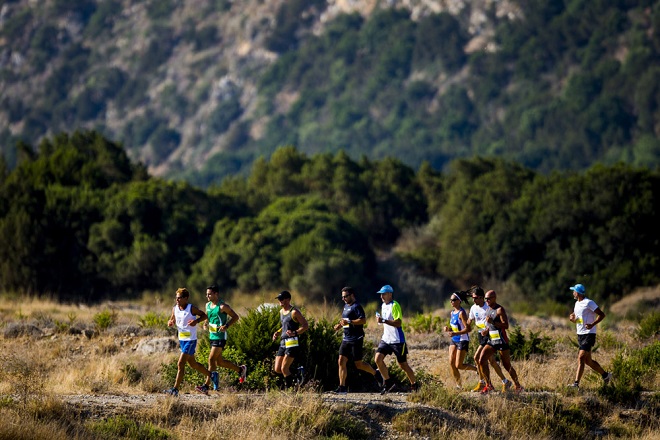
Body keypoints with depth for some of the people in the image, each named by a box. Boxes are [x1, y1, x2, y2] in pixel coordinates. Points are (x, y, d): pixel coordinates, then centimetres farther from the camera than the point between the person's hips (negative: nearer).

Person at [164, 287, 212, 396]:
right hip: (181, 340, 8)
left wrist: (196, 321, -22)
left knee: (180, 364, -14)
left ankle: (175, 389, -12)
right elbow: (172, 320, 16)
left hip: (191, 340, -8)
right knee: (192, 363, 21)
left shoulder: (191, 309, -14)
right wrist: (170, 323, -8)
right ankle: (211, 375, 41)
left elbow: (204, 315, -3)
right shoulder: (175, 309, 2)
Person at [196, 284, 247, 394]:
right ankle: (240, 369, 33)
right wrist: (205, 324, 4)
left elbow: (235, 317, -9)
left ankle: (207, 385, -8)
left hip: (220, 337, -9)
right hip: (212, 336, 9)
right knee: (219, 362, 14)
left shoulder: (222, 306, -14)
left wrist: (226, 326, -22)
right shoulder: (208, 305, 9)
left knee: (211, 359, -12)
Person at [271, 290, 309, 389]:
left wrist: (295, 333, -25)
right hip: (283, 343, 9)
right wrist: (278, 333, 13)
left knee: (284, 368, -12)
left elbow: (305, 325, -10)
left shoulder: (294, 312, -9)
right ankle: (295, 378, 20)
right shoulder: (281, 311, 18)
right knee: (277, 369, 4)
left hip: (292, 343, -9)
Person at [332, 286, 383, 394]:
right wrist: (340, 325, 12)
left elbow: (363, 320, -22)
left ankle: (375, 374, 20)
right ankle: (342, 387, -2)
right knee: (341, 361, -2)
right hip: (346, 339, 9)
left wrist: (349, 321, -26)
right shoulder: (346, 306, 17)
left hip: (356, 339, -9)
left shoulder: (356, 307, -11)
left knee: (358, 364, -3)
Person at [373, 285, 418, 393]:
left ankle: (414, 385, 19)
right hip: (386, 339, 8)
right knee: (378, 359, -10)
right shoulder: (383, 306, 13)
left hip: (397, 340, -8)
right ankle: (388, 382, 2)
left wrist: (383, 321, -29)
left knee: (403, 365, 2)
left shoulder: (395, 306, -14)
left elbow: (398, 323, -24)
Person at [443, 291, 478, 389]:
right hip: (454, 340, 8)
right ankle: (459, 384, 10)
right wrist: (448, 329, -1)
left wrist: (455, 333, -30)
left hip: (463, 341, -8)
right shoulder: (452, 313, 10)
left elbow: (468, 328, -22)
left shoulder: (461, 313, -16)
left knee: (459, 366, -8)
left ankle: (476, 369, 17)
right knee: (451, 363, -1)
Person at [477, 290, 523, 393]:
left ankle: (518, 386, 15)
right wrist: (486, 330, 7)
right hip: (491, 341, 8)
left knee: (507, 365, 1)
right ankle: (489, 385, -2)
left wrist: (493, 322, -27)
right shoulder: (489, 310, 14)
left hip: (501, 341, -8)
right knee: (482, 360, -8)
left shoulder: (500, 310, -11)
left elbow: (506, 325, -19)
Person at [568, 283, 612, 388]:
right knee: (587, 361, 12)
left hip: (589, 334, -9)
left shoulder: (589, 303, -12)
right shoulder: (577, 304, 14)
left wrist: (592, 324, -25)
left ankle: (576, 383, -20)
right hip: (580, 334, 9)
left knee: (581, 358, -16)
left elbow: (602, 315, -13)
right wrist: (572, 319, 1)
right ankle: (605, 375, 28)